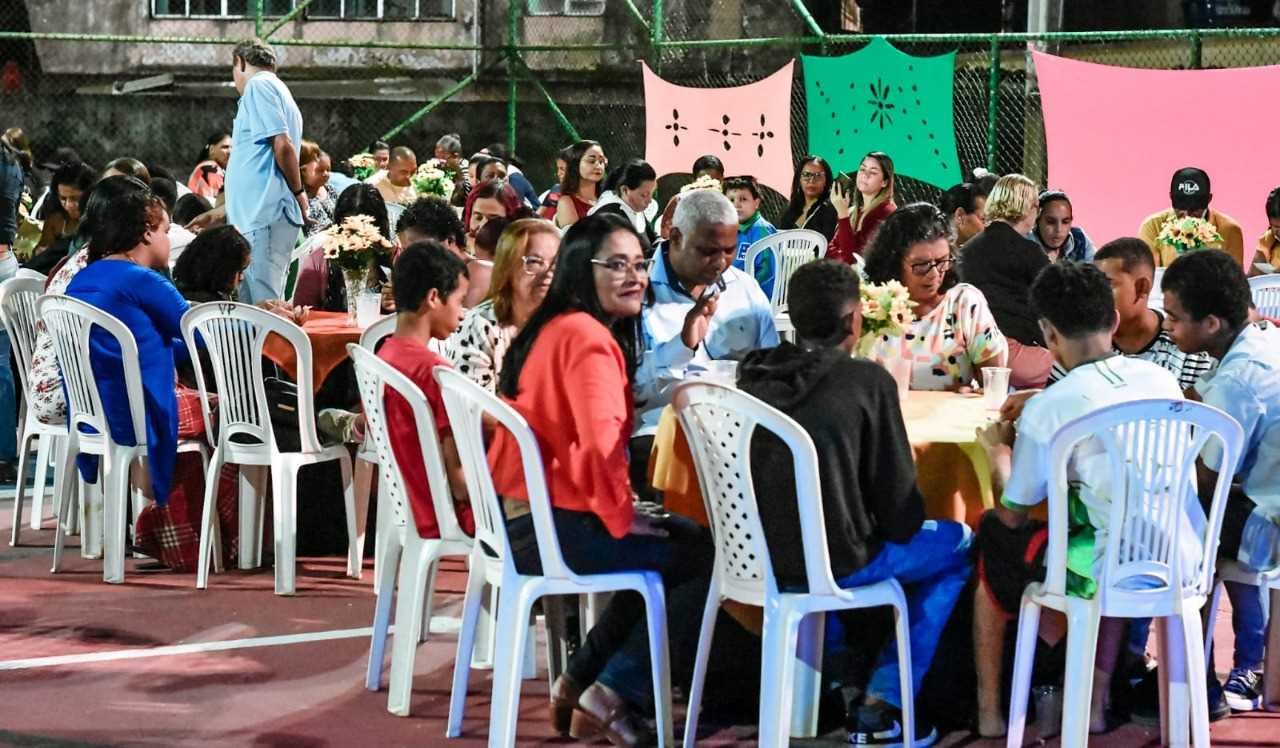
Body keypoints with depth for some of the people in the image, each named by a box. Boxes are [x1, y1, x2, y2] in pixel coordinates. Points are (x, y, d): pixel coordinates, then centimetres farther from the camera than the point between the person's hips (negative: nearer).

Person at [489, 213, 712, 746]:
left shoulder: (557, 327, 14)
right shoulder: (588, 337, -17)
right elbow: (600, 440, -27)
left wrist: (622, 510, 15)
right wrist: (623, 517, -13)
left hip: (515, 518, 10)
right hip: (553, 529, -10)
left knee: (668, 545, 25)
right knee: (702, 555, 1)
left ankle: (578, 682, 23)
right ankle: (611, 695, 5)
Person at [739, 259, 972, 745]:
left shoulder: (754, 375, 1)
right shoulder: (867, 381, -15)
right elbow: (900, 512, -12)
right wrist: (898, 526, 12)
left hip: (756, 554, 7)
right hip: (832, 563, -6)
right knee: (958, 543, 18)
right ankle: (880, 707, 13)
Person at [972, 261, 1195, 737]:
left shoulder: (1048, 409, -12)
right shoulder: (1162, 379, 4)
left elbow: (1013, 515, -1)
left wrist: (997, 450, 17)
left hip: (1112, 574, -5)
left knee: (992, 535, 21)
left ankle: (989, 709, 30)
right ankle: (1095, 699, 35)